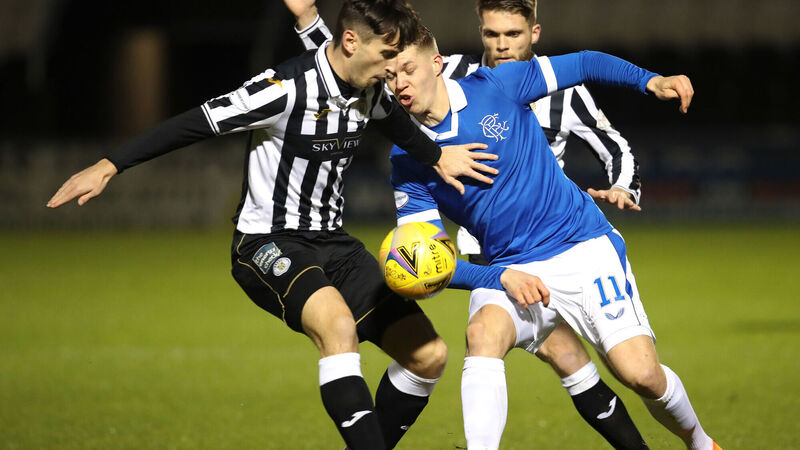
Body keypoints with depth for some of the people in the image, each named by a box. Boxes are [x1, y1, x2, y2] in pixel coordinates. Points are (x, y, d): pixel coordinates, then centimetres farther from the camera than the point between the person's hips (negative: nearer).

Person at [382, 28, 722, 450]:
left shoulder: (496, 85, -6)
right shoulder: (407, 161, -3)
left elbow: (584, 65, 5)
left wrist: (649, 81, -11)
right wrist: (500, 277, -20)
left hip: (585, 246, -1)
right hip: (509, 269, 1)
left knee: (641, 374, -11)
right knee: (483, 333, -33)